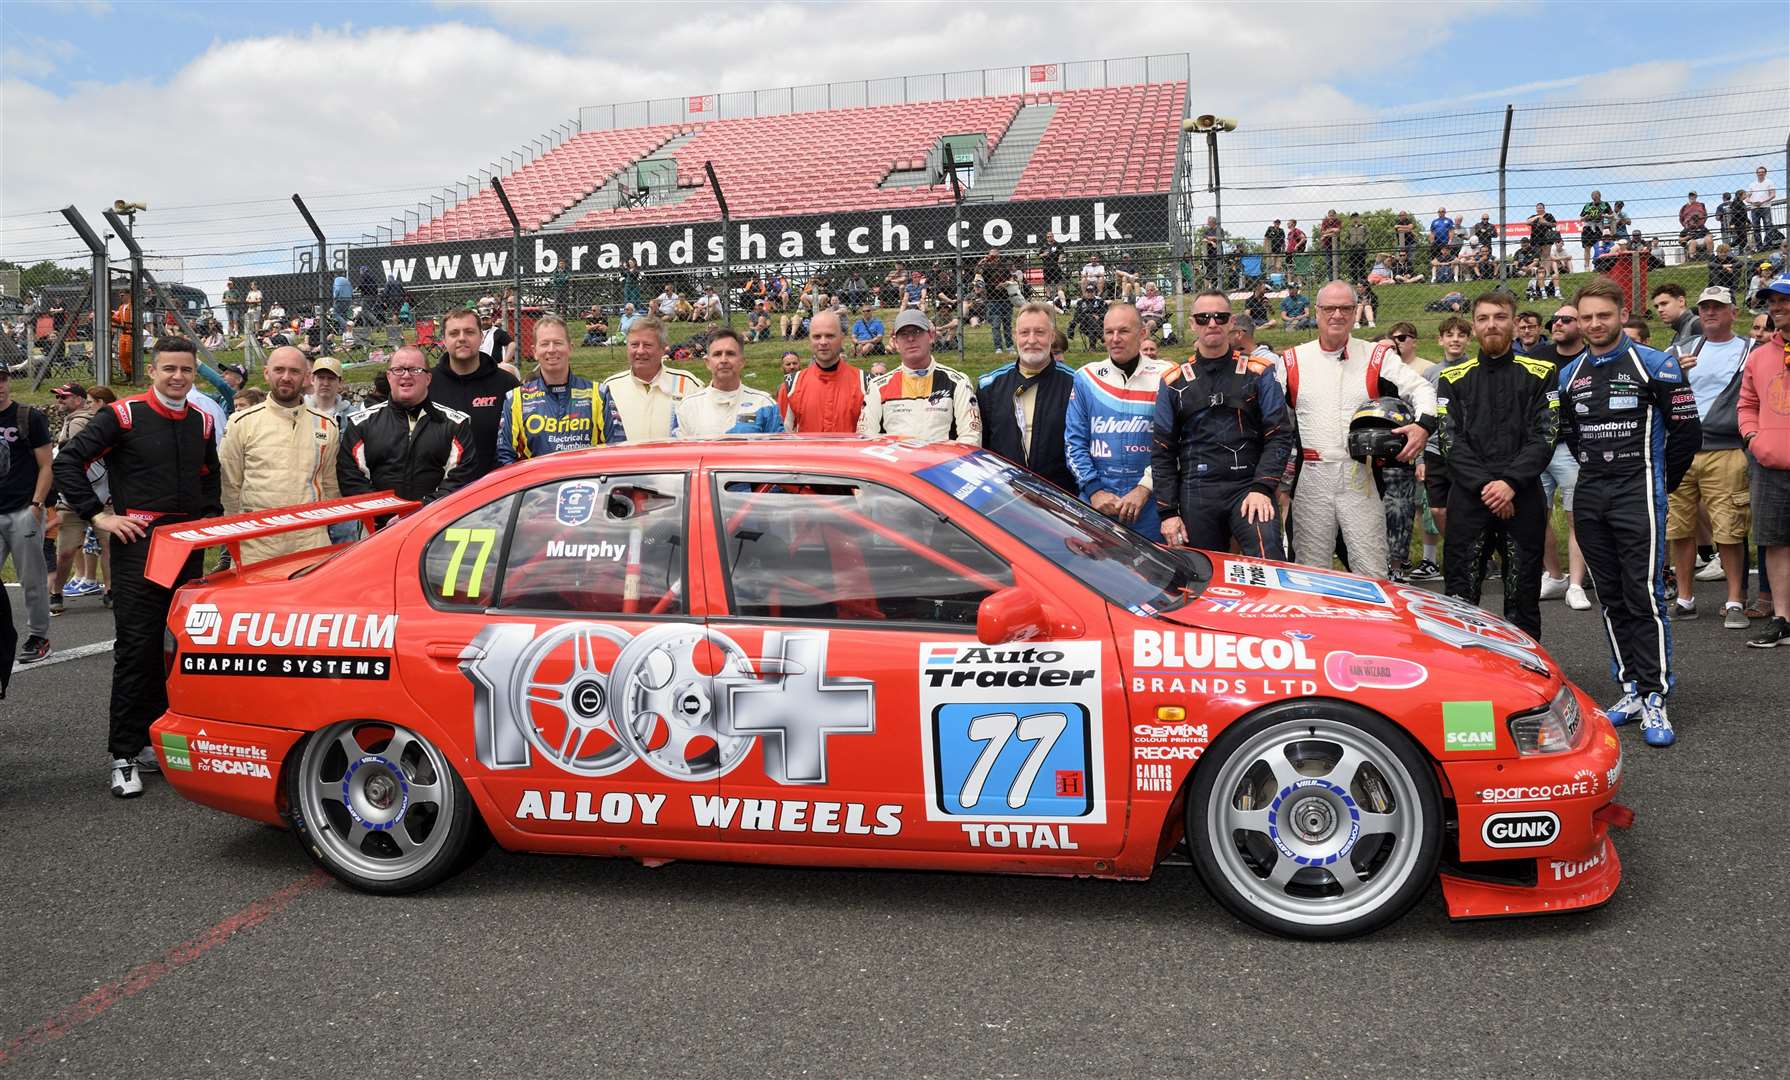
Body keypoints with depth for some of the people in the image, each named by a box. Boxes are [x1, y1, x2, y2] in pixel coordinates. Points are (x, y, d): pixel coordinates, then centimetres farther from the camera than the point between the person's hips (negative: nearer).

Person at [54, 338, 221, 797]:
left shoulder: (201, 422, 11)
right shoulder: (123, 416, -5)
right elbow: (67, 463, -7)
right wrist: (99, 515, -11)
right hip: (139, 543, -5)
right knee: (136, 650, -6)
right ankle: (125, 756, 0)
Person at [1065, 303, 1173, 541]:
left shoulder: (1164, 377, 2)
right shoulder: (1085, 378, 6)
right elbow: (1075, 442, 4)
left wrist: (1144, 489, -12)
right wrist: (1094, 490, -7)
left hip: (1150, 502, -1)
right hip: (1095, 504, 1)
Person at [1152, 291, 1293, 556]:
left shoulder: (1259, 373, 7)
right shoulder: (1174, 381, 10)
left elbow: (1279, 435, 1)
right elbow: (1162, 452, 9)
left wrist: (1262, 488, -12)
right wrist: (1167, 512, 2)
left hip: (1250, 488, -2)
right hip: (1196, 495, 2)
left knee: (1268, 561, -23)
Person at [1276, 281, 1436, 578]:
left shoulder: (1378, 358, 7)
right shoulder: (1291, 361, 9)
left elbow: (1422, 389, 4)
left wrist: (1424, 423, -16)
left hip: (1361, 478, -1)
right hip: (1310, 478, 1)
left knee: (1371, 571, 0)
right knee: (1310, 572, 6)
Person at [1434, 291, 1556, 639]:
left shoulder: (1539, 374, 8)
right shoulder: (1454, 378, 10)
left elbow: (1544, 437, -1)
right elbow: (1451, 440, 0)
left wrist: (1510, 483, -14)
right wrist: (1483, 485, -12)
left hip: (1523, 499, 0)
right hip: (1468, 498, 0)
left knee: (1523, 597, 6)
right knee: (1459, 597, 0)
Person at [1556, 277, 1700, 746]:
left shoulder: (1654, 365, -5)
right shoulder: (1570, 375, 11)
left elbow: (1686, 429, -3)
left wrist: (1660, 482, 3)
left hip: (1639, 493, -5)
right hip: (1590, 497, 6)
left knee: (1645, 596, -9)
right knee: (1611, 599, 9)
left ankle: (1654, 698, -5)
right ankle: (1631, 688, 17)